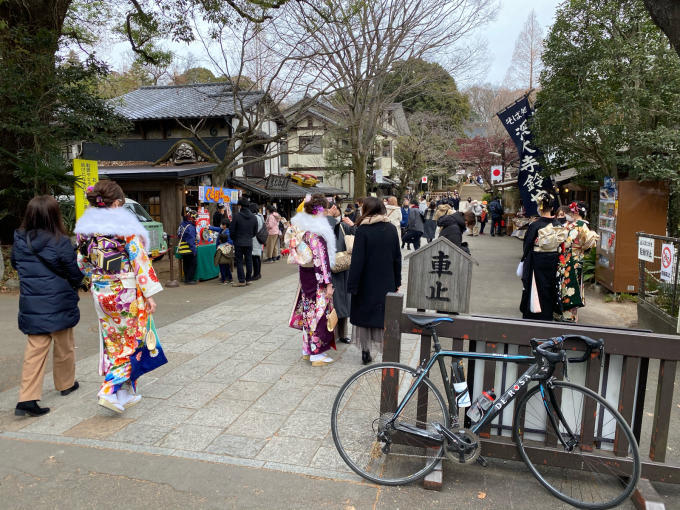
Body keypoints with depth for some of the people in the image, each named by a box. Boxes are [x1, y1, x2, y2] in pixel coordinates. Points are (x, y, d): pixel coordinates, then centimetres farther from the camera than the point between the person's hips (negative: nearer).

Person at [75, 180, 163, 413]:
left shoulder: (85, 227, 3)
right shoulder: (126, 226, -13)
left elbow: (82, 262, 11)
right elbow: (140, 261, -15)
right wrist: (149, 294, -12)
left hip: (100, 292, 6)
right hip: (127, 293, -6)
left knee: (112, 342, 16)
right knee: (130, 343, 7)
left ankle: (126, 394, 26)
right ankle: (112, 391, 0)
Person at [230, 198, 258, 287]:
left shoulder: (236, 216, -12)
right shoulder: (254, 217, 2)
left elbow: (232, 230, -8)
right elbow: (255, 232, 8)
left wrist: (234, 239, 9)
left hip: (239, 243, -4)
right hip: (249, 243, 4)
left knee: (239, 261, 3)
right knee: (249, 261, 11)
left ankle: (241, 281, 2)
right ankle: (248, 279, 16)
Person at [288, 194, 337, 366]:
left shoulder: (302, 226, 6)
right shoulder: (317, 231, -20)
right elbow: (321, 259, -22)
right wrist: (328, 283, -19)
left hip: (305, 275, 9)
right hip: (317, 277, -9)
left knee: (308, 311, 17)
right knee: (319, 313, 1)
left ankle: (307, 350, 28)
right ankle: (317, 354, 10)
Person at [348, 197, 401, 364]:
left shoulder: (362, 231, -13)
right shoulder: (391, 229, 1)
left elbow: (357, 260, -14)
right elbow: (397, 257, 6)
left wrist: (352, 285, -9)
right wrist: (397, 281, 14)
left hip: (367, 282, -3)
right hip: (387, 282, 3)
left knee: (364, 313, 12)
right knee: (385, 316, 10)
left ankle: (366, 352, 18)